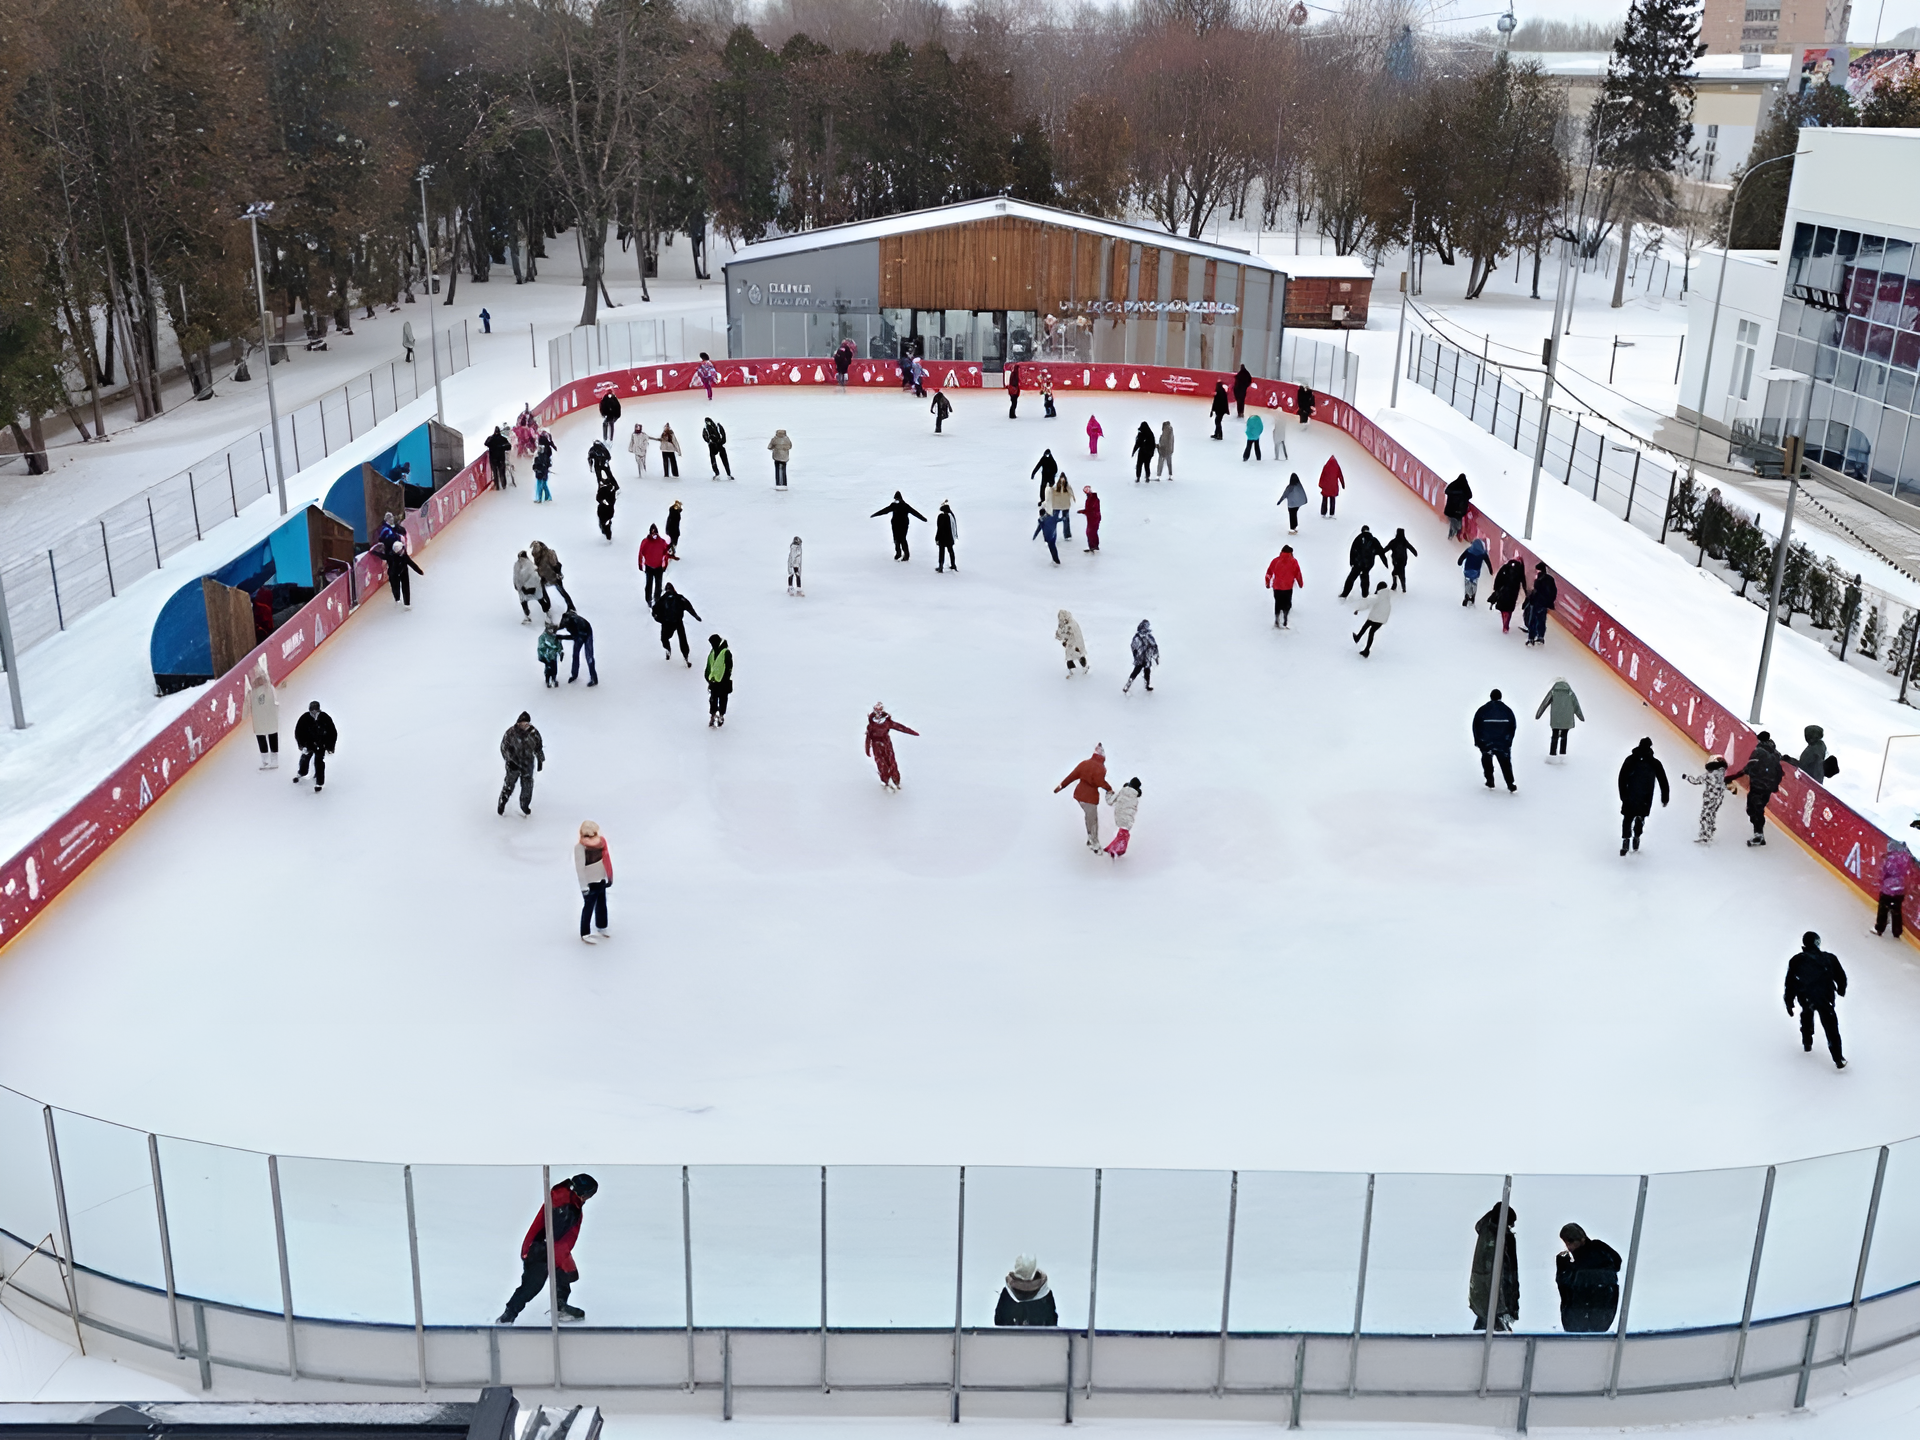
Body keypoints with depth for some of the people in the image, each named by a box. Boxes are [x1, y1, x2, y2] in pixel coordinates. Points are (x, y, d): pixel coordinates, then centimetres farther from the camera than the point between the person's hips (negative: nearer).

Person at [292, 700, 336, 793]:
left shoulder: (326, 718, -24)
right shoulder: (305, 718, -22)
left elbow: (333, 733, -14)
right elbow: (298, 732, -12)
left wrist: (330, 748, -13)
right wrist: (301, 745, -18)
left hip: (321, 744, -2)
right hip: (308, 743, 2)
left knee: (319, 762, -8)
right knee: (304, 758, 18)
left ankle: (319, 782, 5)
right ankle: (302, 773, 48)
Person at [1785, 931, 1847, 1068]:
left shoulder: (1795, 961, 1)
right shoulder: (1829, 958, 0)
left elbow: (1790, 983, 3)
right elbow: (1841, 977, 8)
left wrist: (1789, 1003, 13)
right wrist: (1841, 990, 30)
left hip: (1804, 998, 2)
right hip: (1825, 997, -2)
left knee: (1806, 1013, 34)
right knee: (1831, 1027, 4)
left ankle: (1807, 1042, 45)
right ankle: (1838, 1059, -1)